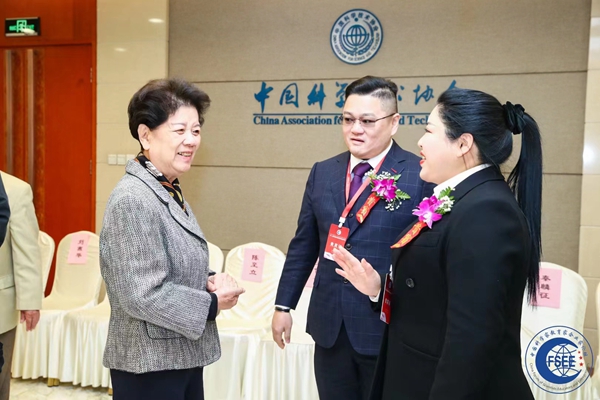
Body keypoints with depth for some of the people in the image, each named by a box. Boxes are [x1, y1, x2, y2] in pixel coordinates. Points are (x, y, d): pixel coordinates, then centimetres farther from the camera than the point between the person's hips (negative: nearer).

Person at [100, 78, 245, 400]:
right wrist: (212, 304, -15)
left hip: (182, 356, 9)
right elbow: (143, 296, -25)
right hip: (150, 366, -8)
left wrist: (210, 281, -4)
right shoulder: (132, 200, -21)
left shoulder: (169, 191, 7)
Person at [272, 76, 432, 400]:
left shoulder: (421, 175, -10)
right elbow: (303, 246, 11)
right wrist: (283, 305, 11)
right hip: (329, 325, 5)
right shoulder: (322, 172, 7)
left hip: (391, 327, -4)